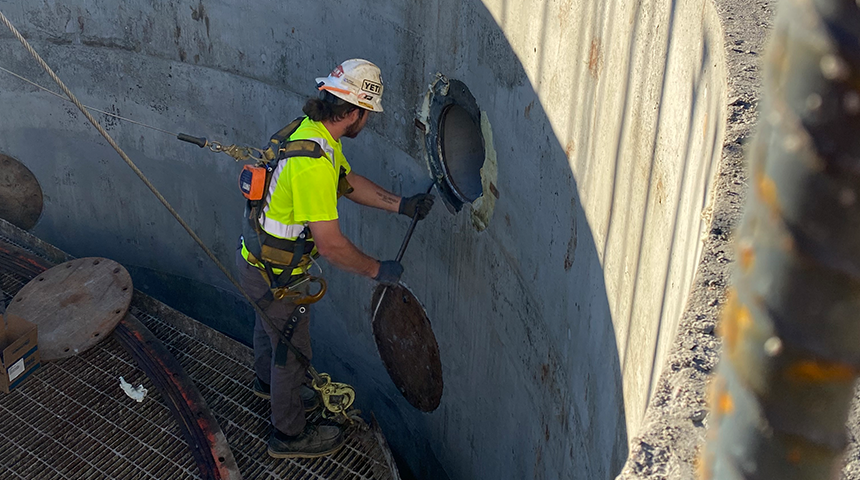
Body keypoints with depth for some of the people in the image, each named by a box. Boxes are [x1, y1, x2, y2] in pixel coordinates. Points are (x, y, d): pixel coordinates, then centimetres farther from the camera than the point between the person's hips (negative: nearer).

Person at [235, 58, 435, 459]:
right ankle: (289, 434, 33)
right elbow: (330, 245, -33)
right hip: (276, 274, -10)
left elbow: (349, 182, 13)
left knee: (270, 325, 33)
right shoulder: (313, 162, -35)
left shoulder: (313, 130, -2)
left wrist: (401, 205, 6)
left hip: (258, 256, 10)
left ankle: (268, 383, 62)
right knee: (292, 350, 11)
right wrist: (378, 270, -19)